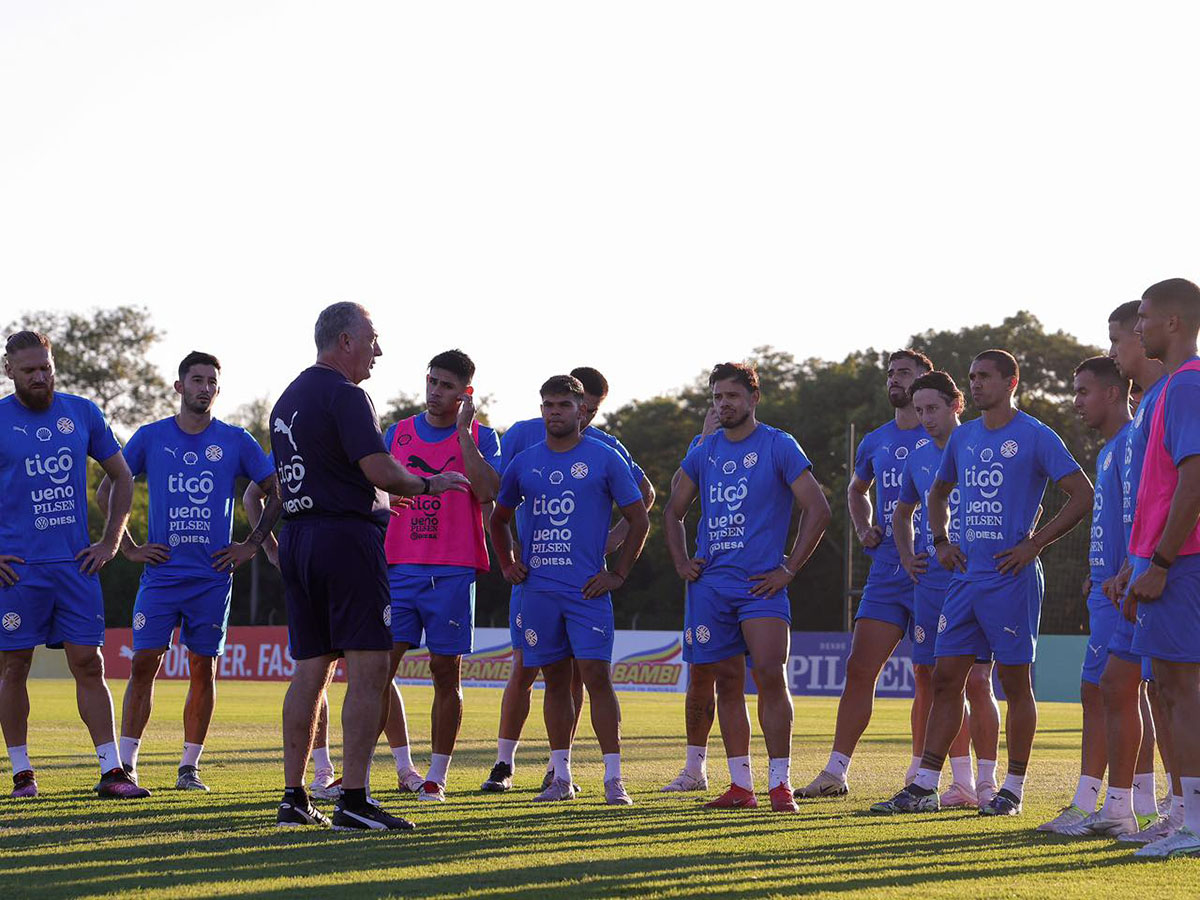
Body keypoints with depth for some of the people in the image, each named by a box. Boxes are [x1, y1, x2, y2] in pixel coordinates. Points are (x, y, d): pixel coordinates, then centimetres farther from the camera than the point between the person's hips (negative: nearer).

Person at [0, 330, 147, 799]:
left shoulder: (82, 413, 8)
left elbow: (122, 477, 18)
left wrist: (111, 542, 10)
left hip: (75, 564, 2)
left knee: (89, 664, 0)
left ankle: (111, 771, -1)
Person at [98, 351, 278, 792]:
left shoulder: (236, 441, 4)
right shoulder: (150, 437, 5)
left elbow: (277, 493, 11)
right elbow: (106, 491, 12)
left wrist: (251, 545, 4)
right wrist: (128, 547, 5)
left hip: (212, 576, 0)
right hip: (160, 573, 0)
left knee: (203, 669, 1)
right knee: (143, 664, -5)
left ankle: (189, 767, 8)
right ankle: (126, 765, -1)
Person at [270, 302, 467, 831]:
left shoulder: (287, 400, 18)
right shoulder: (344, 395, -10)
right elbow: (379, 471, -19)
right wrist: (427, 485, -2)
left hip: (296, 539, 9)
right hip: (347, 535, -9)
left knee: (309, 670, 10)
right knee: (368, 671, -7)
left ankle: (293, 798, 10)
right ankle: (353, 802, -12)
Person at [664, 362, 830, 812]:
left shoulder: (779, 446, -2)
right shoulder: (704, 451, 13)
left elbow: (817, 509, -5)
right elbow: (673, 512, 25)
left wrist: (789, 568, -8)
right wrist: (681, 562, 11)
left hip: (761, 585, -5)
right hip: (710, 585, 5)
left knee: (770, 676, -14)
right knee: (727, 682, 6)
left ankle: (779, 783, -12)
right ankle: (741, 786, 11)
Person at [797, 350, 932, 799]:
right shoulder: (875, 442, 14)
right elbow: (856, 490, 32)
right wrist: (864, 529, 14)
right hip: (886, 571, 4)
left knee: (929, 677, 4)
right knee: (859, 668, -3)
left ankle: (919, 774, 13)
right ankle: (835, 772, -3)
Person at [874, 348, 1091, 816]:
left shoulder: (1036, 437, -5)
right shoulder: (963, 437, 14)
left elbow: (1083, 495, -8)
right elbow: (938, 493, 30)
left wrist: (1035, 544, -12)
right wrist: (941, 540, 13)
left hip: (1012, 579, -6)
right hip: (966, 576, 6)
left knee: (1015, 681, 0)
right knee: (945, 677, 3)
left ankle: (1013, 789, 7)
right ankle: (925, 785, 4)